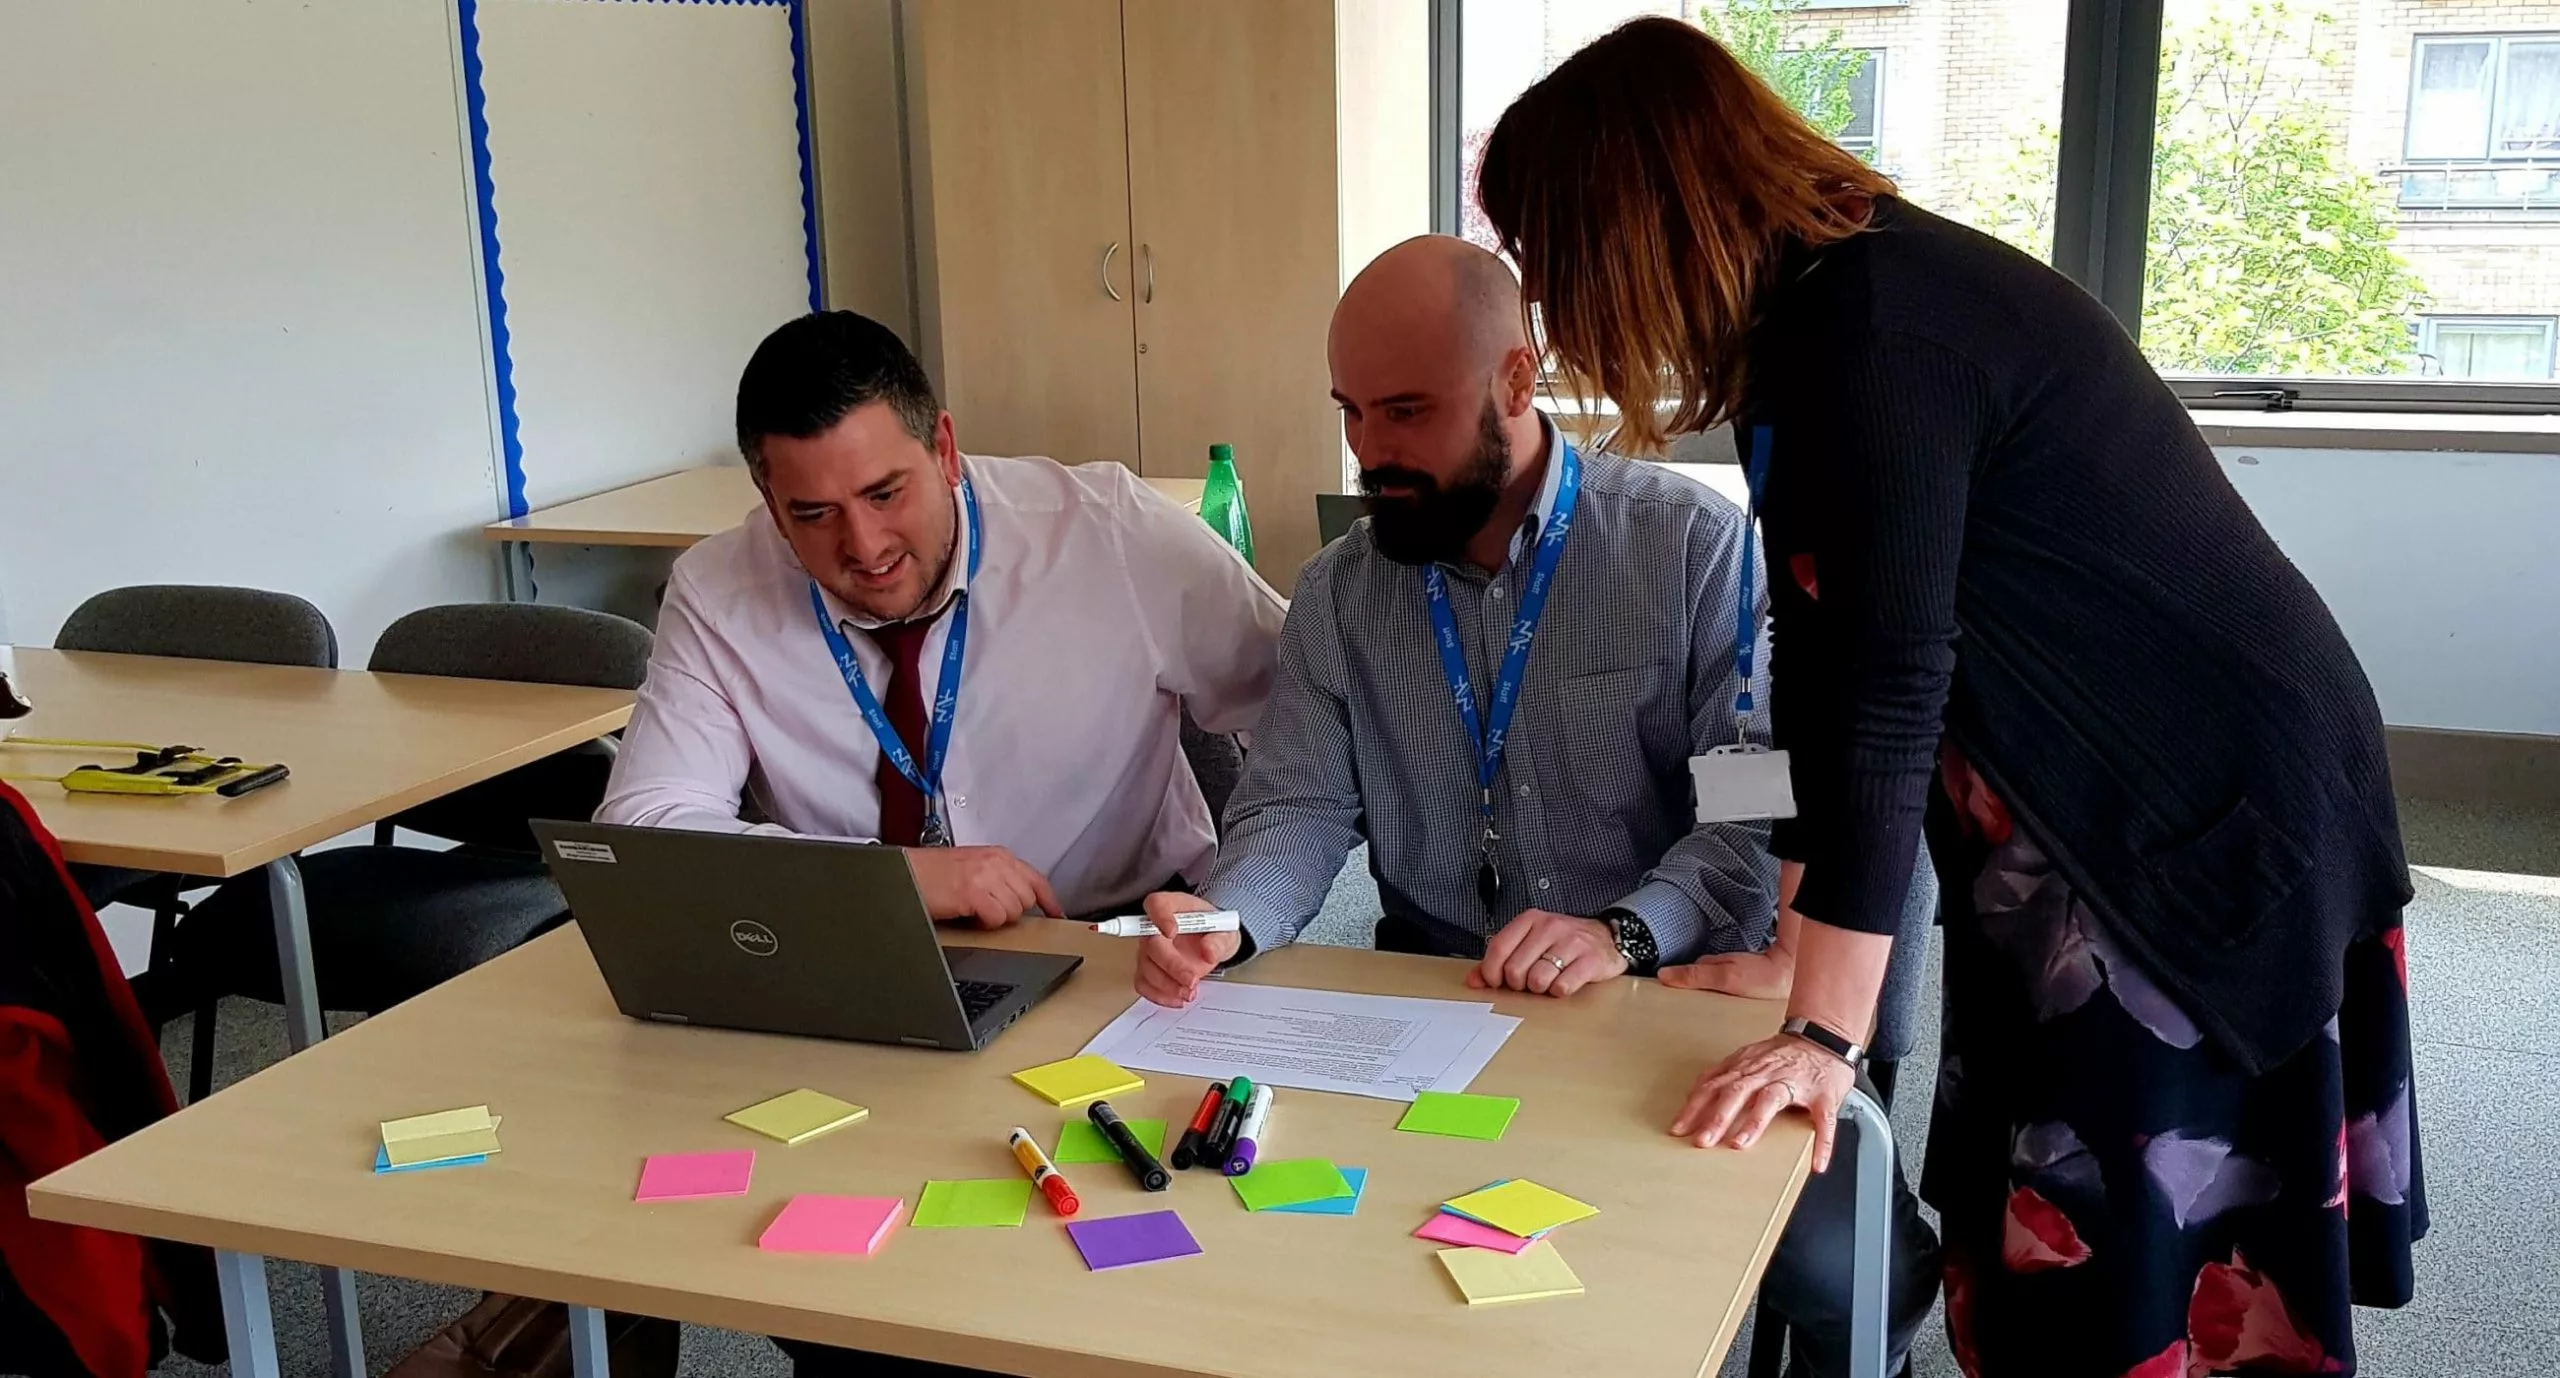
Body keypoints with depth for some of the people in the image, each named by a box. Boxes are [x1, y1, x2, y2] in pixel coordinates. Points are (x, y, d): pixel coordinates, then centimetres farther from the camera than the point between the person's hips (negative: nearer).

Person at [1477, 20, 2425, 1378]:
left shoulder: (1872, 327, -23)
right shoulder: (1824, 302, 6)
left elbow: (1887, 682, -26)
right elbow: (1824, 654, 6)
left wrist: (1824, 1034, -23)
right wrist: (1776, 933, 8)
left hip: (2210, 816, -9)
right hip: (2081, 809, 9)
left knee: (2111, 1268, 0)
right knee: (2024, 1234, 15)